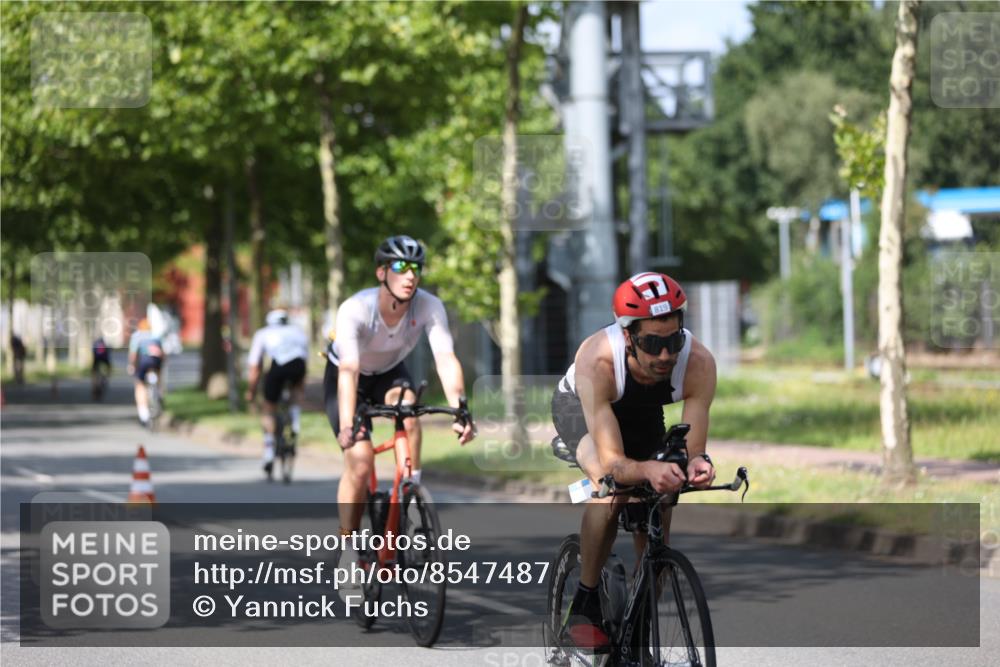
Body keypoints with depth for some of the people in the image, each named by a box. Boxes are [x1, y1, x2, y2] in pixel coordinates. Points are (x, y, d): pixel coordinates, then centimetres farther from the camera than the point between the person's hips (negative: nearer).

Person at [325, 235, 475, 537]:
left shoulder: (429, 307, -27)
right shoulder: (355, 309, -36)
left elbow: (446, 359, -36)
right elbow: (349, 370, -46)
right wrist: (346, 426, -60)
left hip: (389, 372, 3)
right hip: (349, 377, -2)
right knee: (360, 460, -17)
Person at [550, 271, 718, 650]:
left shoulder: (699, 363, -37)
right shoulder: (597, 360, -44)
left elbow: (692, 448, -33)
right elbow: (611, 462, -46)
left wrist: (696, 464, -57)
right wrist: (648, 470, -67)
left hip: (643, 416, 4)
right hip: (579, 406, -3)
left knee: (656, 528, -2)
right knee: (611, 488, -32)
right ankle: (585, 603, -16)